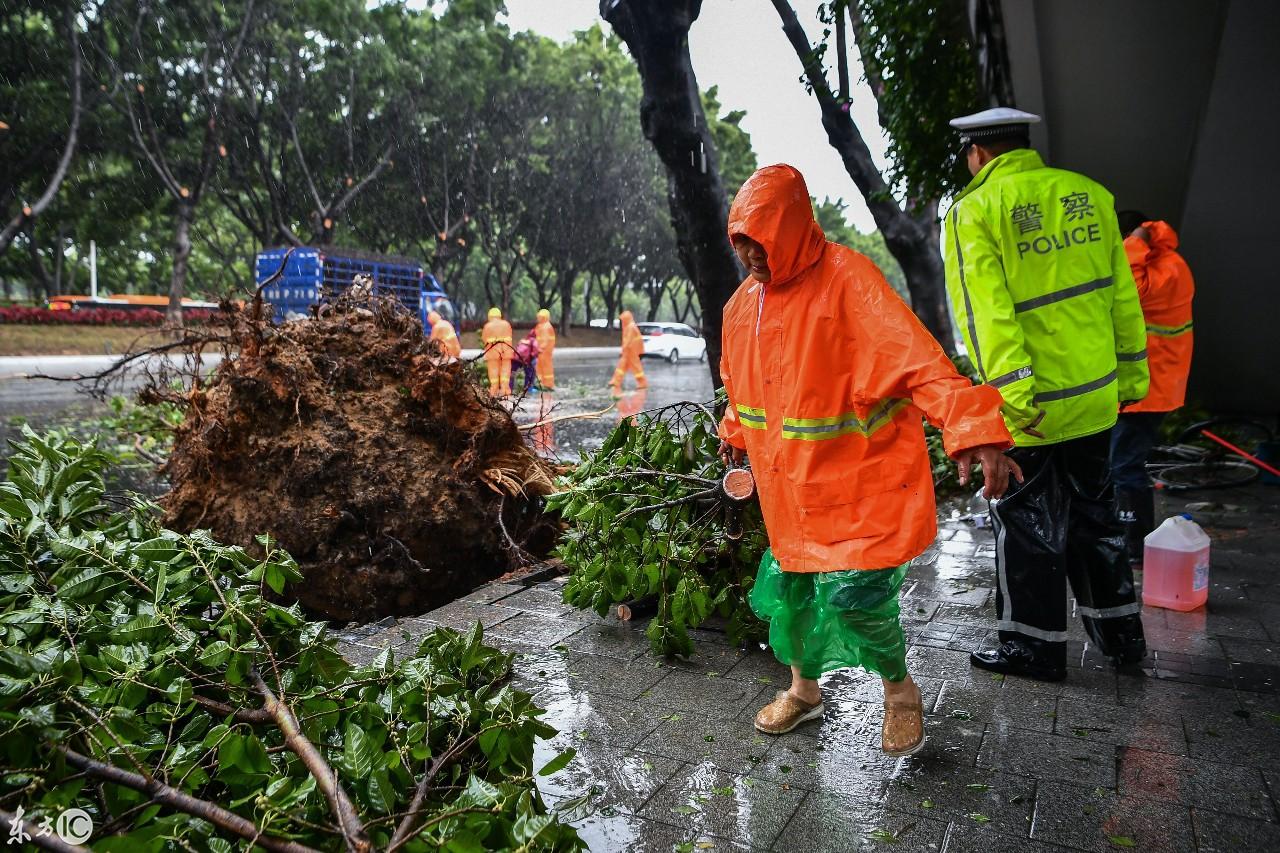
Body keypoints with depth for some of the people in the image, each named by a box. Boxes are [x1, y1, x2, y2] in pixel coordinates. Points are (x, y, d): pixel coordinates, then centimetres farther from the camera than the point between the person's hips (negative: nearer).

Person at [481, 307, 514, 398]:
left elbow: (484, 338, 4)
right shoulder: (506, 324, 6)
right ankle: (505, 390, 3)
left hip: (492, 350, -2)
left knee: (494, 371, 2)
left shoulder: (488, 326, -2)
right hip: (506, 350, 2)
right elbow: (509, 337, 7)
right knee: (505, 370, 5)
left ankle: (494, 391, 2)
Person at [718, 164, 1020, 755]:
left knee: (854, 593, -9)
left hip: (859, 481, -6)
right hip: (789, 485, 7)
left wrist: (973, 429, -43)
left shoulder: (846, 280, -18)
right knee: (789, 589, 13)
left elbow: (917, 358, -31)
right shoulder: (744, 301, 5)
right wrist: (735, 431, 35)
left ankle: (900, 692, 23)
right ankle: (803, 690, 40)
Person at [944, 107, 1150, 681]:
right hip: (1095, 394, 6)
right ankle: (1119, 633, 34)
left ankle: (1036, 647, 19)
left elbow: (986, 311, -20)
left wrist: (1012, 393, -21)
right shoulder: (1089, 194, 5)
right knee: (1093, 512, 21)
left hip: (1027, 405, -6)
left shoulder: (974, 210, -11)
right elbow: (1121, 294, 8)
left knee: (1027, 522, 8)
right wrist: (1131, 376, 15)